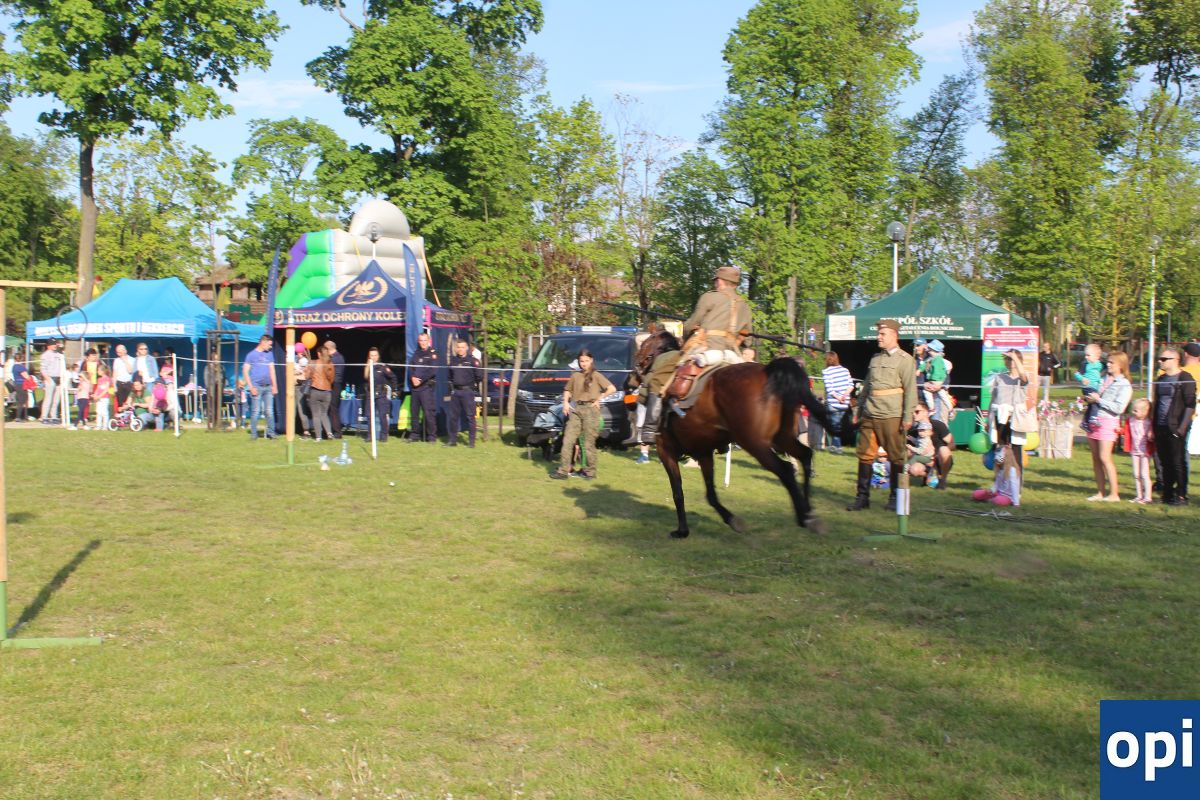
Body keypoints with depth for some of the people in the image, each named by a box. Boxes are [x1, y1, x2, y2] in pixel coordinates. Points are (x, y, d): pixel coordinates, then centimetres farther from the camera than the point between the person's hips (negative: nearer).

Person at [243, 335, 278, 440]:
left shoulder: (269, 354, 14)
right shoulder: (251, 354, 1)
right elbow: (245, 371, -1)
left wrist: (274, 385, 9)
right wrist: (251, 387, -9)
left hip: (268, 387, 4)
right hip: (257, 387, -4)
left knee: (270, 411, 3)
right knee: (256, 411, -4)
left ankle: (271, 432, 10)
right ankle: (253, 434, 4)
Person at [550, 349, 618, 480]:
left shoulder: (596, 376, -1)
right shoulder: (575, 376, 12)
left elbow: (612, 389, -8)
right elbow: (567, 390, 25)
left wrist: (598, 399, -6)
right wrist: (566, 402, 8)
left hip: (590, 410, -4)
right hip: (576, 410, 4)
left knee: (589, 443, -2)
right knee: (567, 440, -2)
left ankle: (590, 472, 8)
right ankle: (563, 471, -1)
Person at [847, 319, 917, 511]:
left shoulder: (905, 360, -1)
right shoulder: (875, 358, 18)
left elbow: (910, 390, -6)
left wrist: (907, 417, -12)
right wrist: (858, 410, 19)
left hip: (891, 417, -6)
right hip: (869, 416, 6)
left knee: (896, 458, 3)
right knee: (865, 455, 4)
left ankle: (895, 498, 12)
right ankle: (862, 497, 11)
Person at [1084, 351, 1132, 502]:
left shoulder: (1125, 385, -4)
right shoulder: (1104, 379, 15)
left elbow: (1118, 408, -15)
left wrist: (1098, 400, -12)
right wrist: (1090, 398, 6)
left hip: (1108, 422, -7)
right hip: (1094, 421, 7)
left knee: (1105, 458, -11)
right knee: (1096, 458, 6)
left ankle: (1114, 494, -6)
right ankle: (1100, 492, 12)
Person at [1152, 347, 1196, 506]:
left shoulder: (1185, 378, -6)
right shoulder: (1160, 379, 15)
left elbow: (1190, 404, -11)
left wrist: (1182, 427, -17)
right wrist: (1153, 427, 14)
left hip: (1175, 428, -7)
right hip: (1161, 427, 7)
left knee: (1178, 462, -2)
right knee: (1165, 463, 10)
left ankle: (1181, 496, 4)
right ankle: (1167, 494, 17)